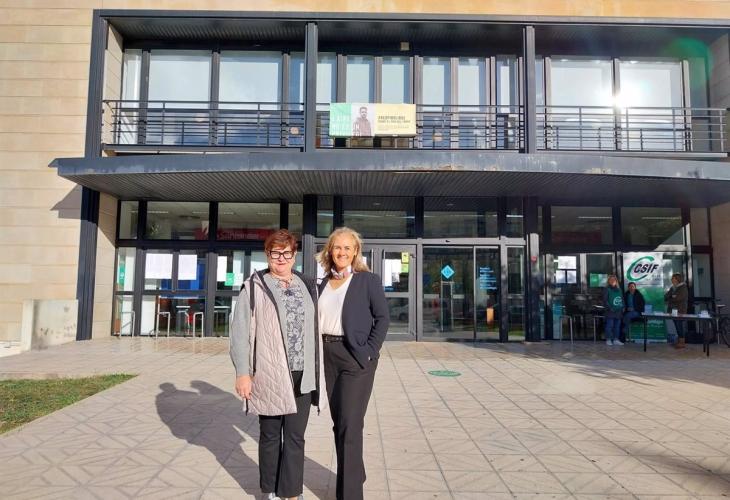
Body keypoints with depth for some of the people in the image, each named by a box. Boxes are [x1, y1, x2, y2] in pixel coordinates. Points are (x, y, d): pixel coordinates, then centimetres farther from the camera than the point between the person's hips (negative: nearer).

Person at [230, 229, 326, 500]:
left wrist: (318, 372, 11)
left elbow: (315, 328, 12)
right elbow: (240, 332, -5)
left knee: (295, 437, 7)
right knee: (270, 435, 12)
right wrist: (242, 372, -10)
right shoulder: (254, 287, -3)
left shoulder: (307, 286, 9)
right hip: (269, 374, -3)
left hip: (301, 374, 3)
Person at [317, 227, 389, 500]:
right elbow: (318, 318, 14)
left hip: (355, 357, -6)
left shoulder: (368, 280, -4)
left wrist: (370, 352, -13)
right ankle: (355, 474, 33)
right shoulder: (324, 283, 11)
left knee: (350, 425, -6)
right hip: (328, 356, 6)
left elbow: (382, 317, -6)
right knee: (338, 422, 14)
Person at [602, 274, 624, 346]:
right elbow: (605, 300, -8)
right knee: (609, 326, -5)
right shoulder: (607, 289, -3)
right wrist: (609, 308, -16)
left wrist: (622, 307, 7)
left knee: (617, 326, 9)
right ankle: (608, 340, 0)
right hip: (610, 312, -6)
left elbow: (622, 299, 20)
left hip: (618, 311, 6)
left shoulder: (619, 290, 16)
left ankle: (616, 339, 16)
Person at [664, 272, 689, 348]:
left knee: (680, 325, -6)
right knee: (677, 325, 10)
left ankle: (682, 342, -1)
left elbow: (678, 298, -17)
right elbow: (666, 296, 11)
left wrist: (670, 299, -4)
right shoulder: (673, 287, 13)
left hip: (680, 310, -7)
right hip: (673, 309, 7)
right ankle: (679, 341, 16)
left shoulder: (683, 288, -8)